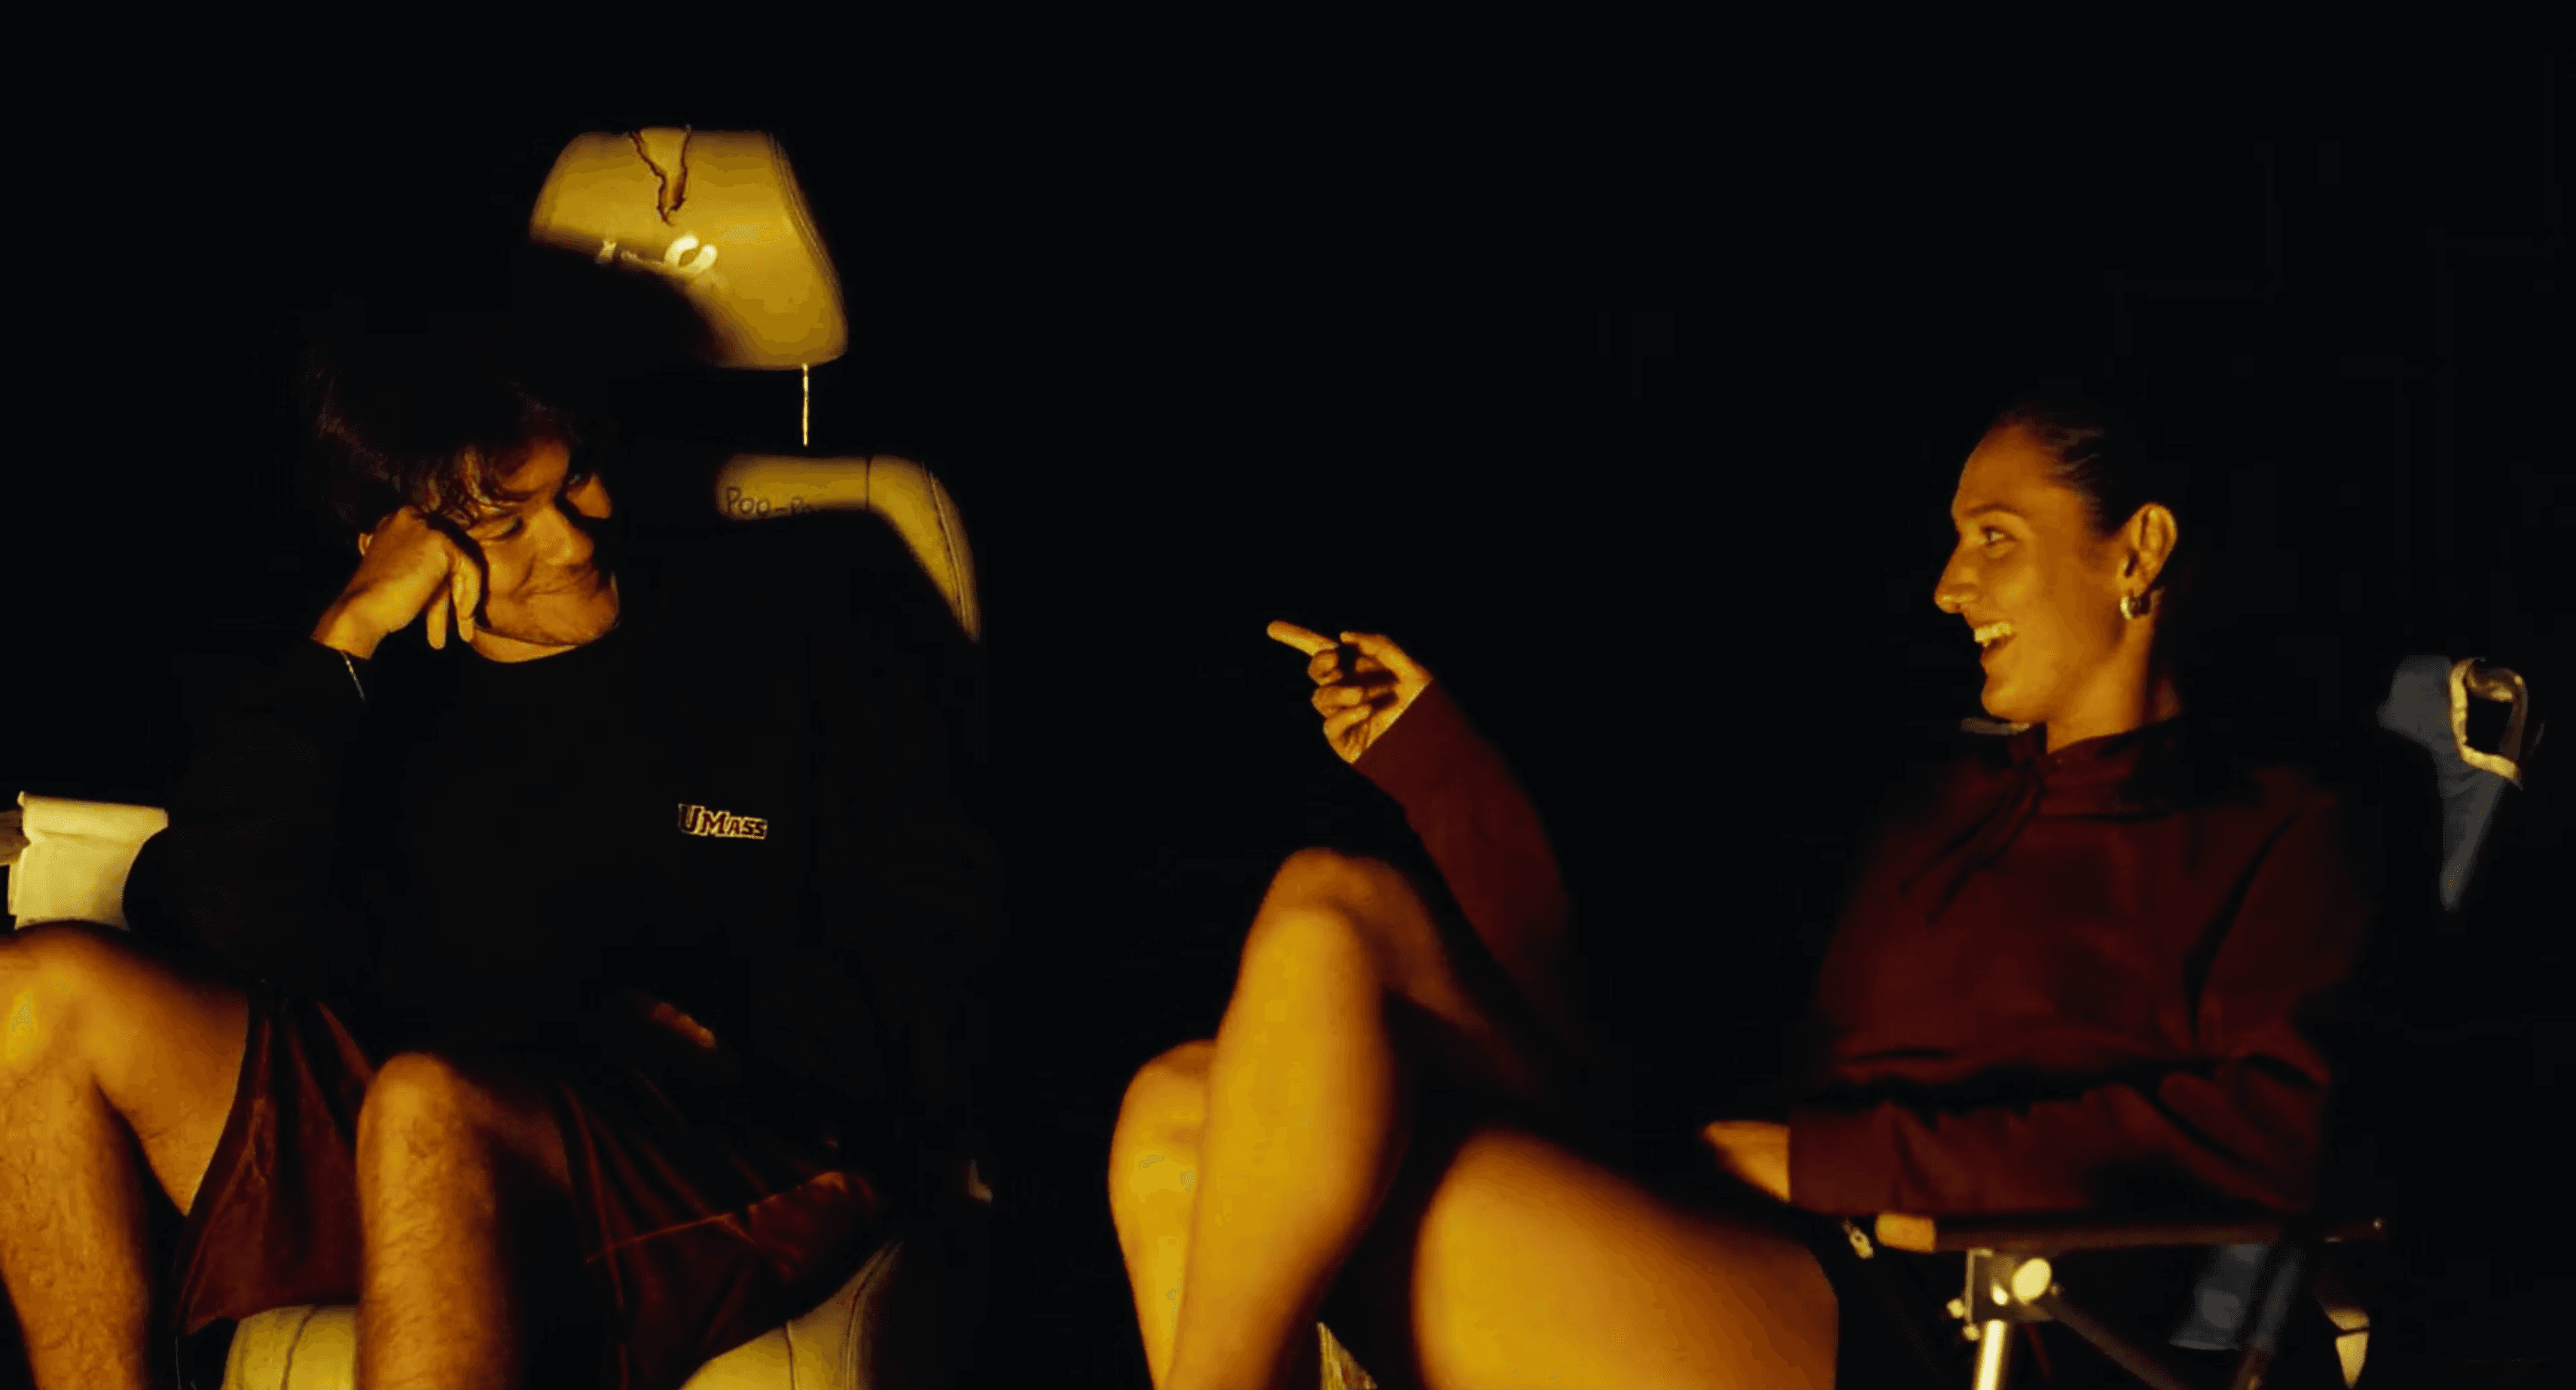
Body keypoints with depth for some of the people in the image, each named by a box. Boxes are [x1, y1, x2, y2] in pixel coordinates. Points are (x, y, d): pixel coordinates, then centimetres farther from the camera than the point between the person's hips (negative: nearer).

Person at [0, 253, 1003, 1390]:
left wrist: (718, 1043, -8)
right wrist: (338, 648, -2)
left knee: (431, 1104, -37)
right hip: (438, 1168, 4)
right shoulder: (395, 688, 17)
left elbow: (932, 922, 6)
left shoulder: (798, 609, 11)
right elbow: (240, 928, 0)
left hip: (759, 1158, -4)